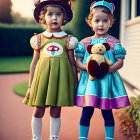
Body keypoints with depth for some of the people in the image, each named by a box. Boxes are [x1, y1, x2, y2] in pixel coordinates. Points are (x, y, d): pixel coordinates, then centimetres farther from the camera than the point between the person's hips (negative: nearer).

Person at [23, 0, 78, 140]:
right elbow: (34, 63, 9)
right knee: (38, 112, 5)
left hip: (60, 78, -1)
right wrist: (30, 86, 8)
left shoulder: (68, 40, 4)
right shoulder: (39, 39, 6)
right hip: (42, 76, 1)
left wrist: (75, 86, 5)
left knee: (55, 112, 6)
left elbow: (73, 64, 7)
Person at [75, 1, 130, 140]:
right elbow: (77, 61, 5)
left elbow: (120, 62, -3)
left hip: (107, 80, -1)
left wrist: (106, 70, -18)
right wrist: (87, 67, -16)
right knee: (87, 111, 2)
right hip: (89, 80, 1)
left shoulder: (114, 42, 1)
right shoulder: (84, 42, 5)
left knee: (107, 112, 6)